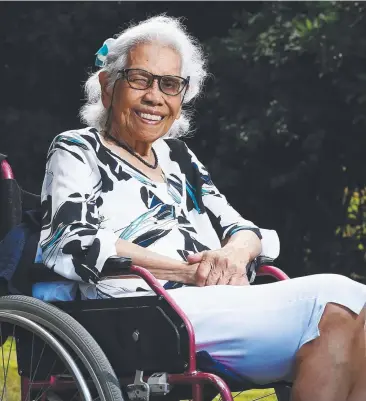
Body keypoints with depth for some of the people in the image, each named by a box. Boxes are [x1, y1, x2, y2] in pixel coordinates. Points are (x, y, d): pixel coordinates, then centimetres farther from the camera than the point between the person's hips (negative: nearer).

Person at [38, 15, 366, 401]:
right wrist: (190, 271, -12)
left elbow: (240, 228, 24)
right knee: (333, 305, -28)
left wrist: (235, 253, -3)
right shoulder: (77, 150, 10)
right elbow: (71, 245, -8)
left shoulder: (176, 155, 30)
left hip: (227, 304, 7)